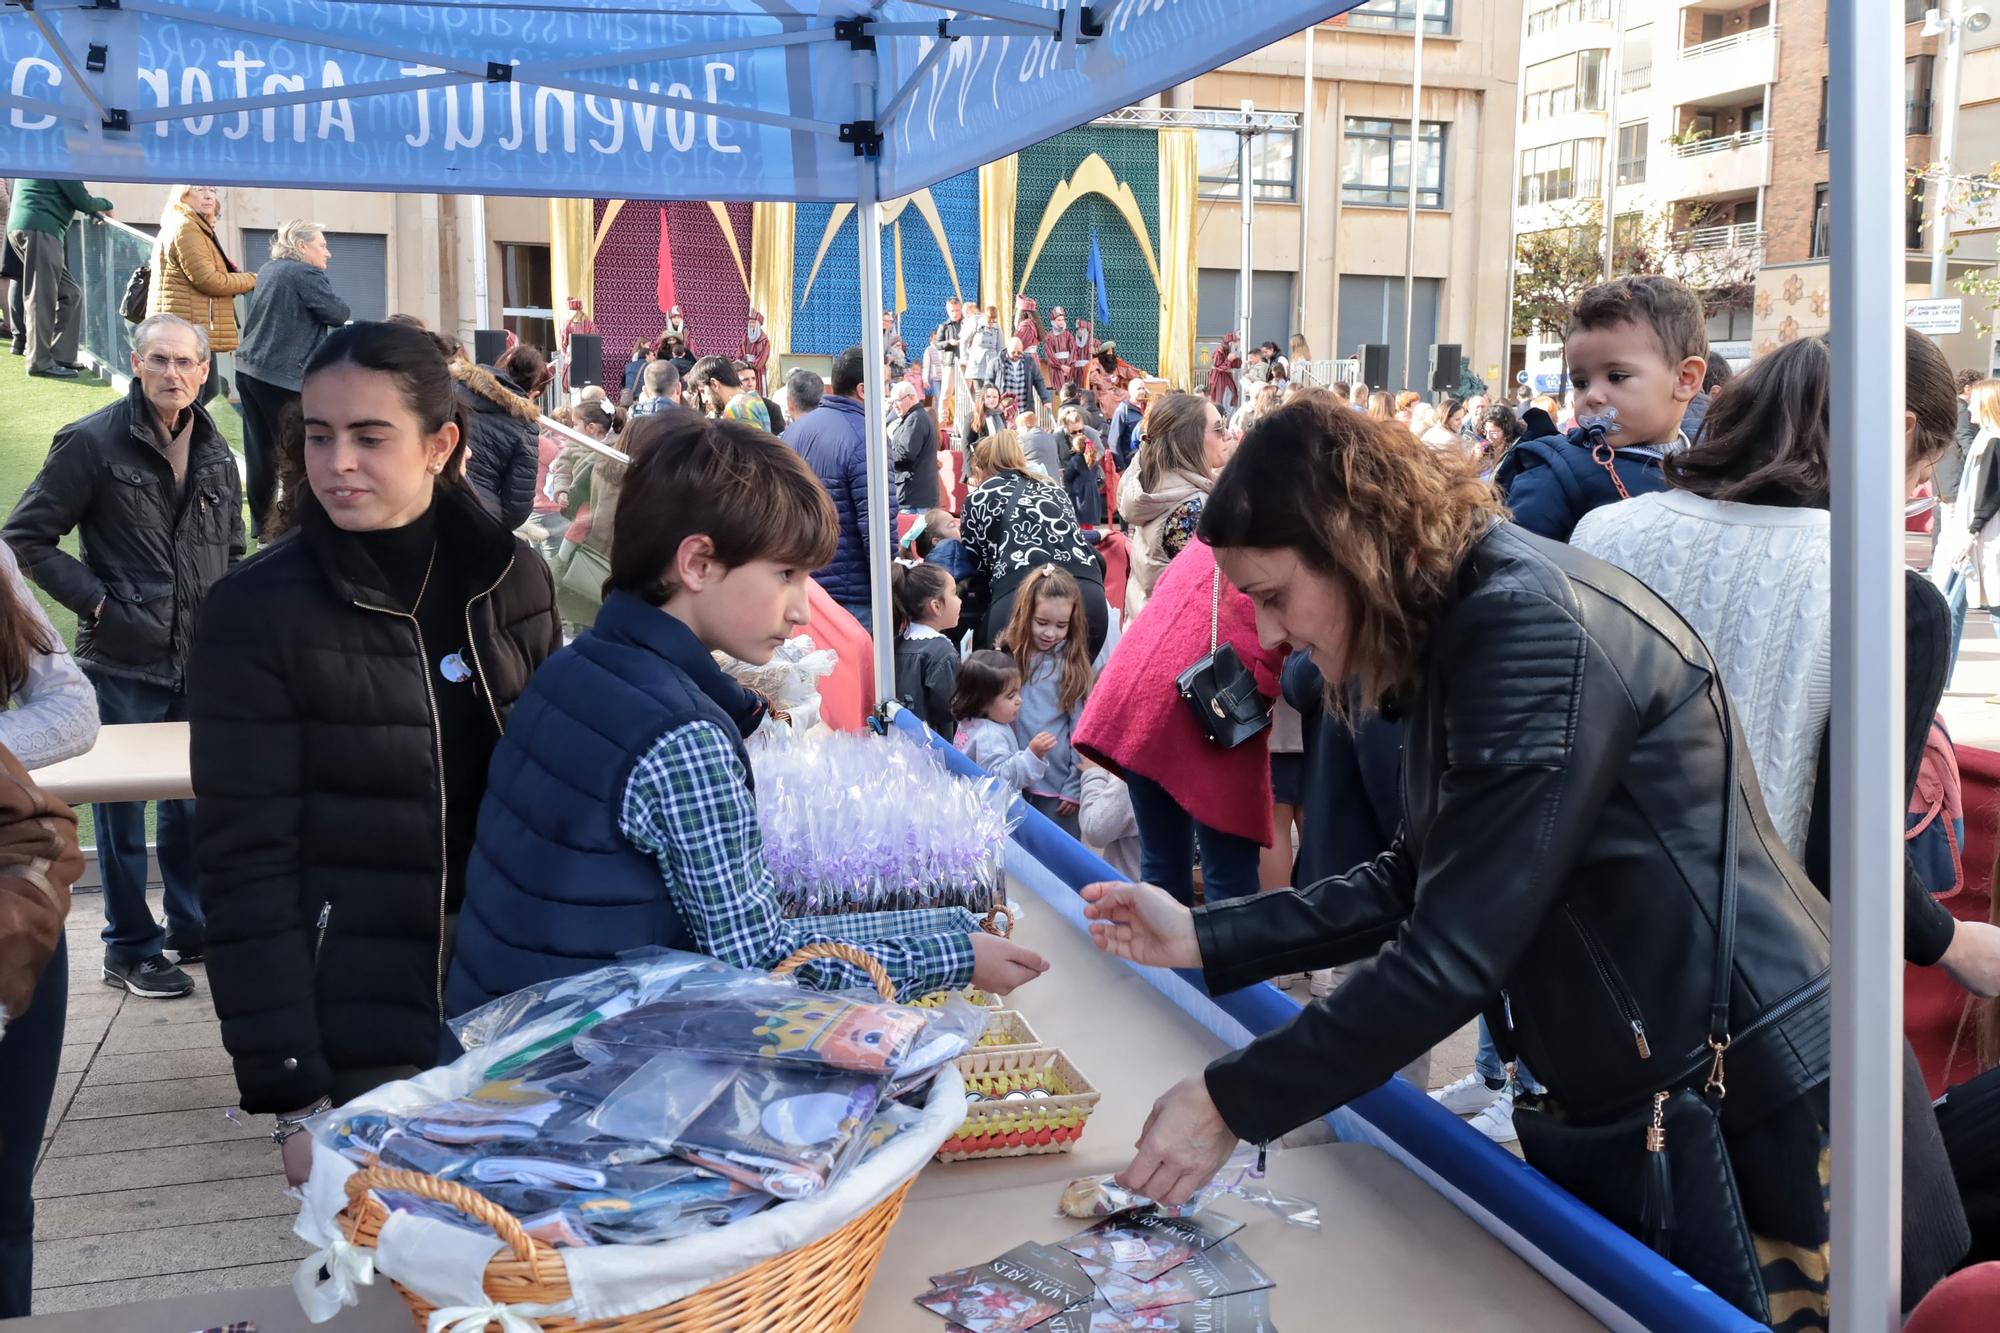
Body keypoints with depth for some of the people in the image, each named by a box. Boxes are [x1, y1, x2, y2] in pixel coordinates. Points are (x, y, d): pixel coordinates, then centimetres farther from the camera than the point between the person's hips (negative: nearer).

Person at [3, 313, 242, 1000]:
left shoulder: (215, 451, 9)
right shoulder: (92, 442, -8)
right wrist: (96, 601, -12)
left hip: (201, 663, 5)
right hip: (122, 663, -5)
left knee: (197, 799, 15)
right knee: (121, 805, 6)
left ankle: (194, 925, 30)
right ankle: (130, 948, 18)